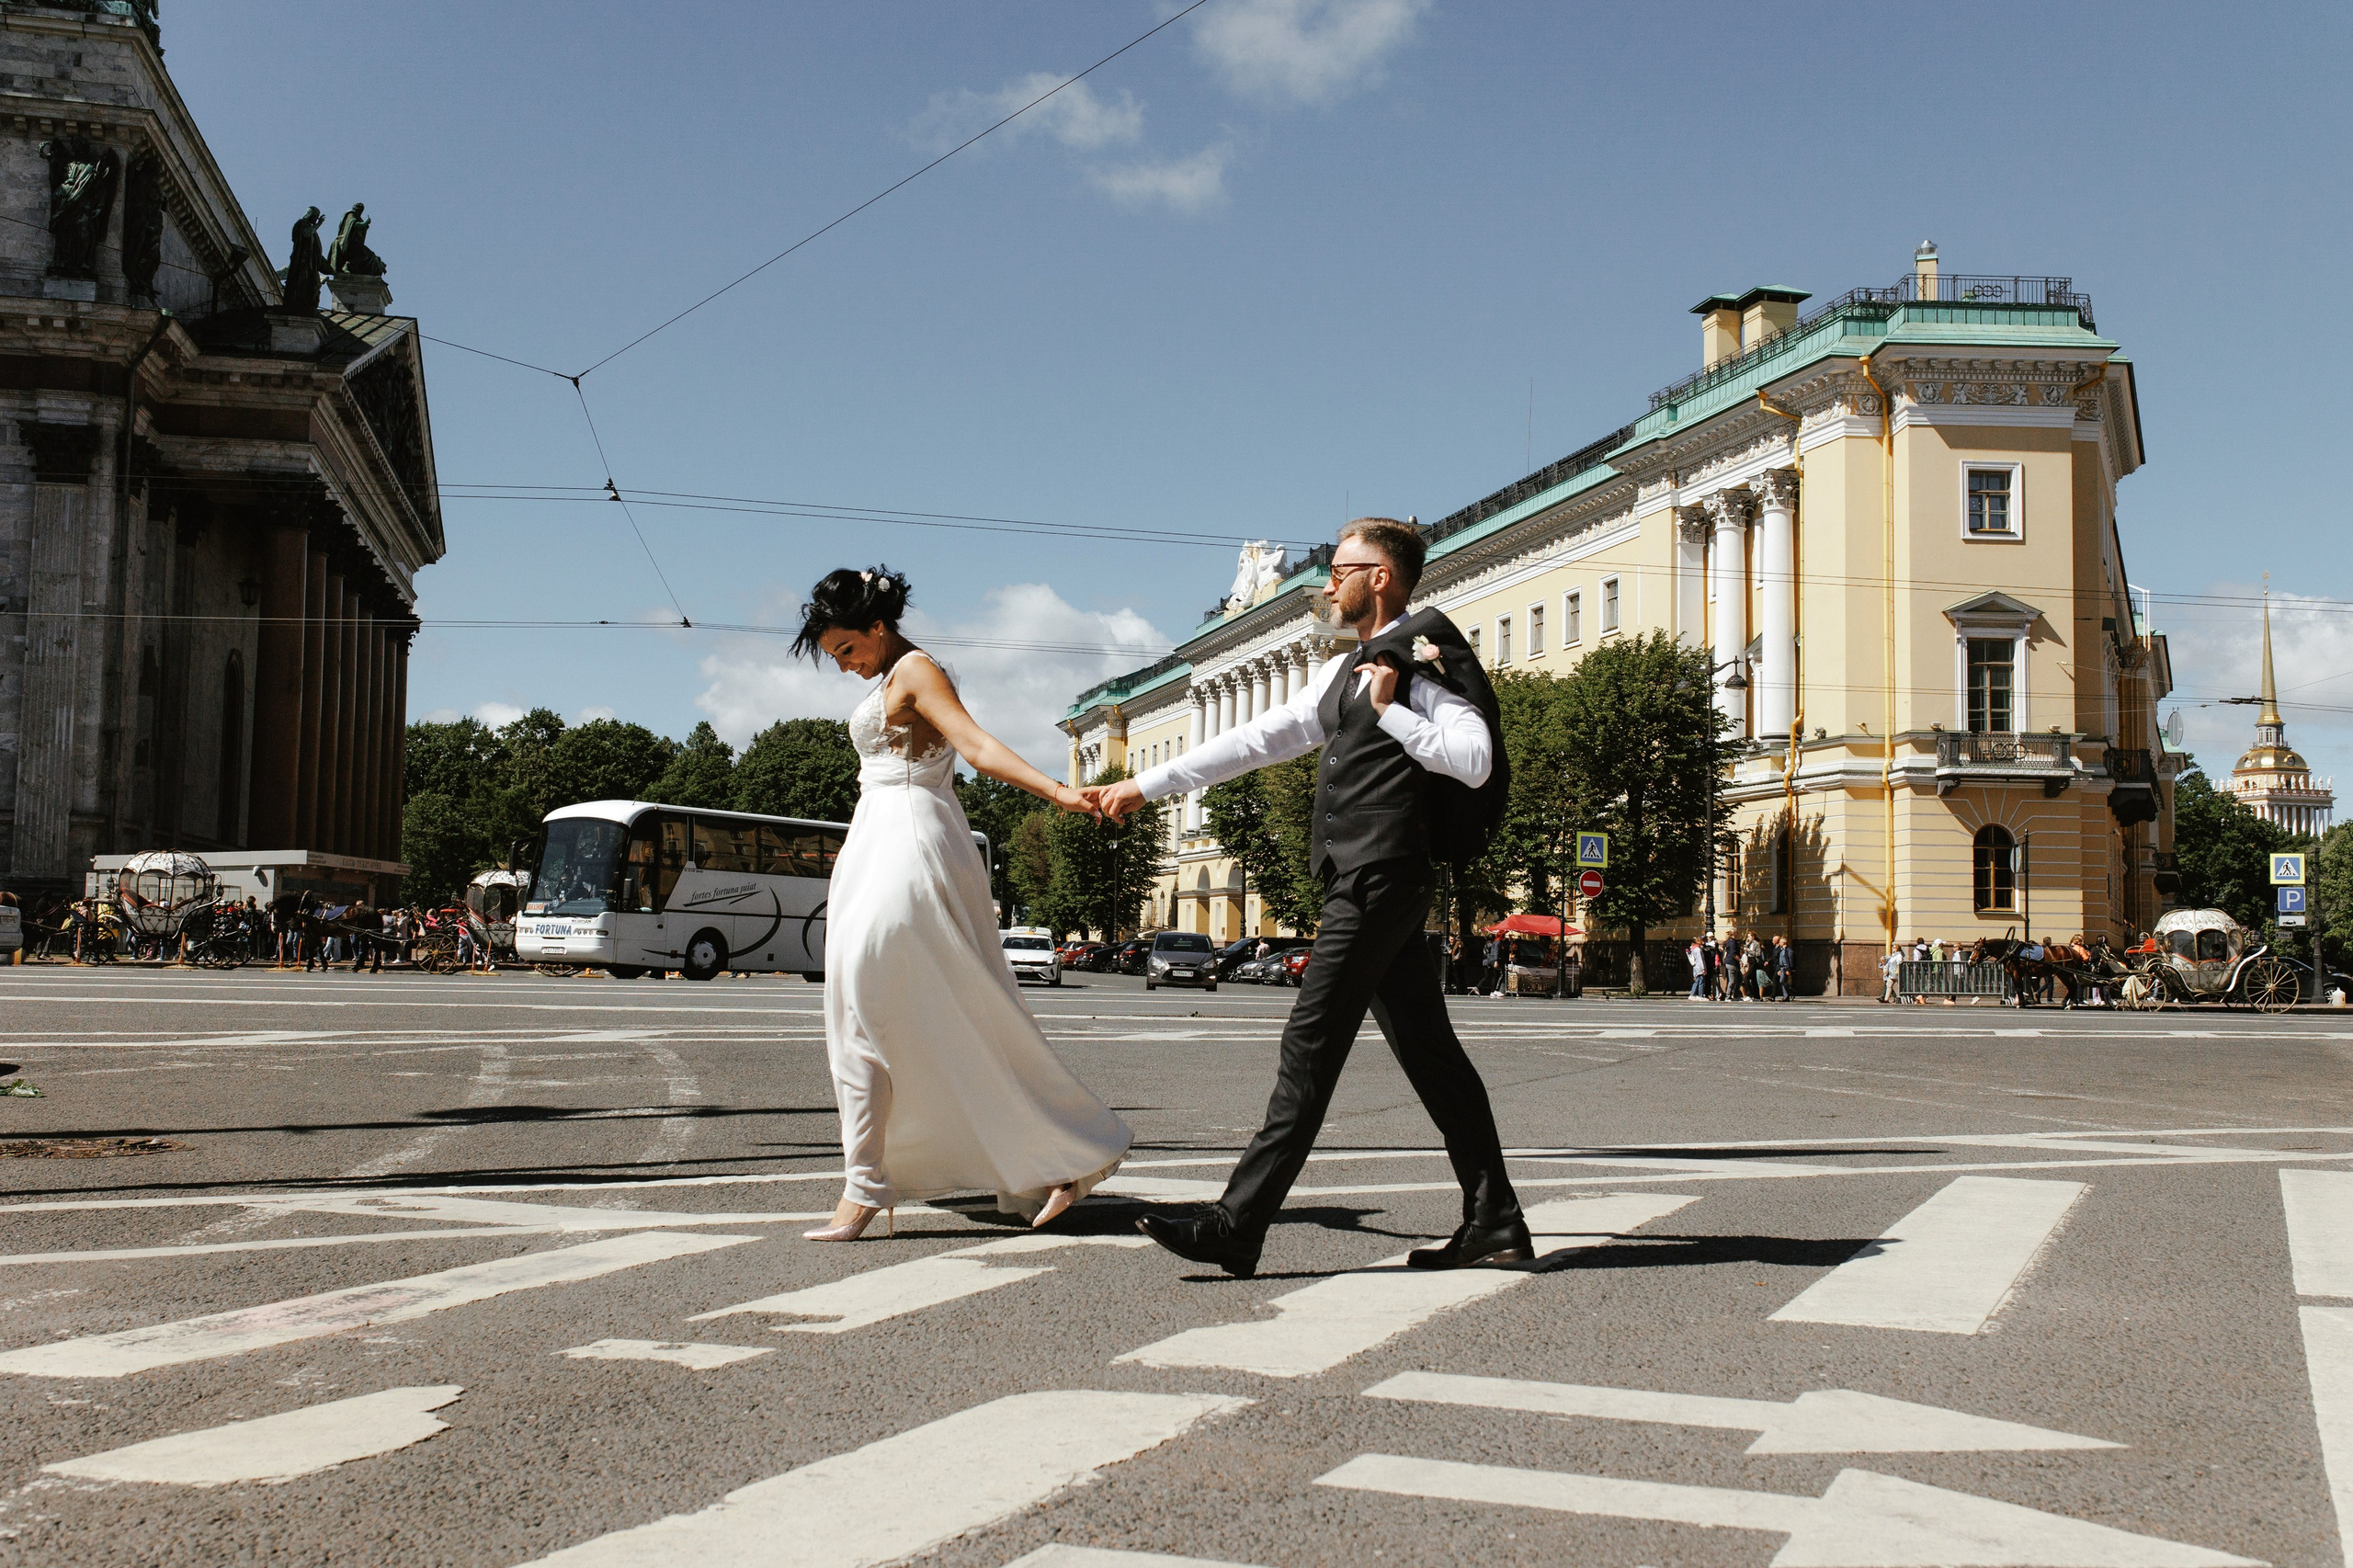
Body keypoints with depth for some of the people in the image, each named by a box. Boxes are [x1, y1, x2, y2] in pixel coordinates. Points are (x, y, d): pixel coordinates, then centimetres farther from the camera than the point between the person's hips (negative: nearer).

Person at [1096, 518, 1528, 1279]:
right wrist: (1146, 785, 20)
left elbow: (1475, 759, -18)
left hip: (1380, 880, -9)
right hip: (1358, 883, 9)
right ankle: (1494, 1226, 13)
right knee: (1427, 1050, 9)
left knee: (1310, 1044, -10)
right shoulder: (1343, 673, 21)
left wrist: (1391, 711, -15)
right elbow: (1258, 739, 22)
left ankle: (1237, 1226, -10)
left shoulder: (1421, 661, -5)